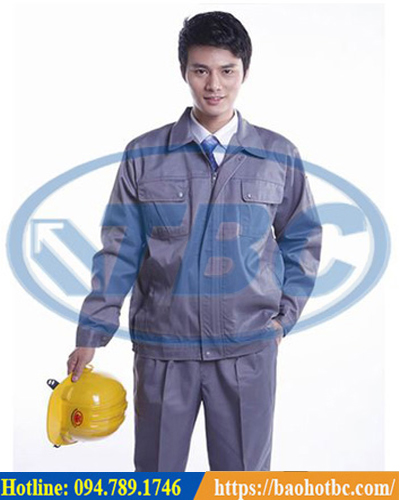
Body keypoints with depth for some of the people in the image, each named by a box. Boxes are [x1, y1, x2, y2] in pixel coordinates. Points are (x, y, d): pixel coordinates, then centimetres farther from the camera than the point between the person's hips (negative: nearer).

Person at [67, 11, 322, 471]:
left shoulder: (279, 157, 1)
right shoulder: (143, 156, -2)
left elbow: (302, 240, 11)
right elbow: (119, 250, -1)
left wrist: (284, 316, 3)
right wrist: (91, 333, -2)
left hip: (248, 348, 1)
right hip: (161, 346, 0)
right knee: (155, 474, 14)